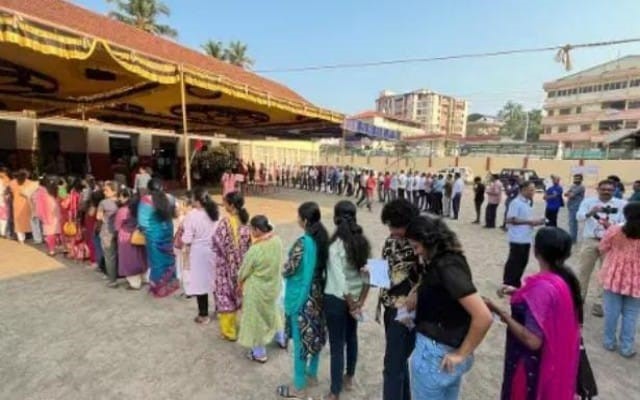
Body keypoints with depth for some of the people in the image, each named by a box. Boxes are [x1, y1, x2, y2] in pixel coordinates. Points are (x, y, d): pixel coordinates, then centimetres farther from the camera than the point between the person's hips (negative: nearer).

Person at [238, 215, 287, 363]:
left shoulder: (255, 250, -30)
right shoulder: (277, 241, -12)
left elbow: (244, 271, -14)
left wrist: (240, 282, 6)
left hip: (257, 289, -6)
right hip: (274, 284, 7)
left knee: (256, 319, 15)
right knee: (273, 311, 30)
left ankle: (259, 353, 32)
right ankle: (281, 340, 49)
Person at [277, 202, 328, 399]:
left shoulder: (302, 243, -25)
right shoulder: (323, 239, -1)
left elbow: (289, 270, -18)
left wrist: (285, 267, 1)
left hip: (301, 296, -8)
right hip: (317, 294, 8)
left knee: (301, 340, 6)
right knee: (315, 334, 21)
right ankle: (312, 374, 40)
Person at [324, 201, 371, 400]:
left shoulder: (335, 246, -22)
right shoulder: (362, 242, -4)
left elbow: (340, 282, -23)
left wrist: (351, 306, -11)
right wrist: (360, 301, 0)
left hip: (337, 300, -6)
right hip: (355, 298, 6)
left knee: (337, 346, 7)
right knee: (351, 337, 24)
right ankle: (349, 379, 44)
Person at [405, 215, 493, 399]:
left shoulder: (448, 267, -25)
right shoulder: (443, 261, 3)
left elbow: (483, 317, -28)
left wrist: (462, 353, -18)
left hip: (436, 352, -8)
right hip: (444, 347, 8)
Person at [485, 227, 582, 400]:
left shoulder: (542, 287, -29)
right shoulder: (565, 279, -3)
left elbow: (532, 341, -30)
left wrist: (500, 312, -26)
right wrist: (520, 294, 8)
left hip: (533, 367, -8)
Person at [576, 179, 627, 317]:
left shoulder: (622, 204, 1)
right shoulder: (588, 201, -2)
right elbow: (579, 216, -15)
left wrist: (612, 226, -23)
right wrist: (590, 213, -35)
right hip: (590, 241, 0)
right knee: (584, 271, 11)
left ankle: (599, 303, 20)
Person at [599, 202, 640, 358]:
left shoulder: (614, 230, -11)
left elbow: (603, 248, 0)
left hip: (614, 276, 0)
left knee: (612, 310, 12)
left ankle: (609, 342, 23)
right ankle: (626, 347, 18)